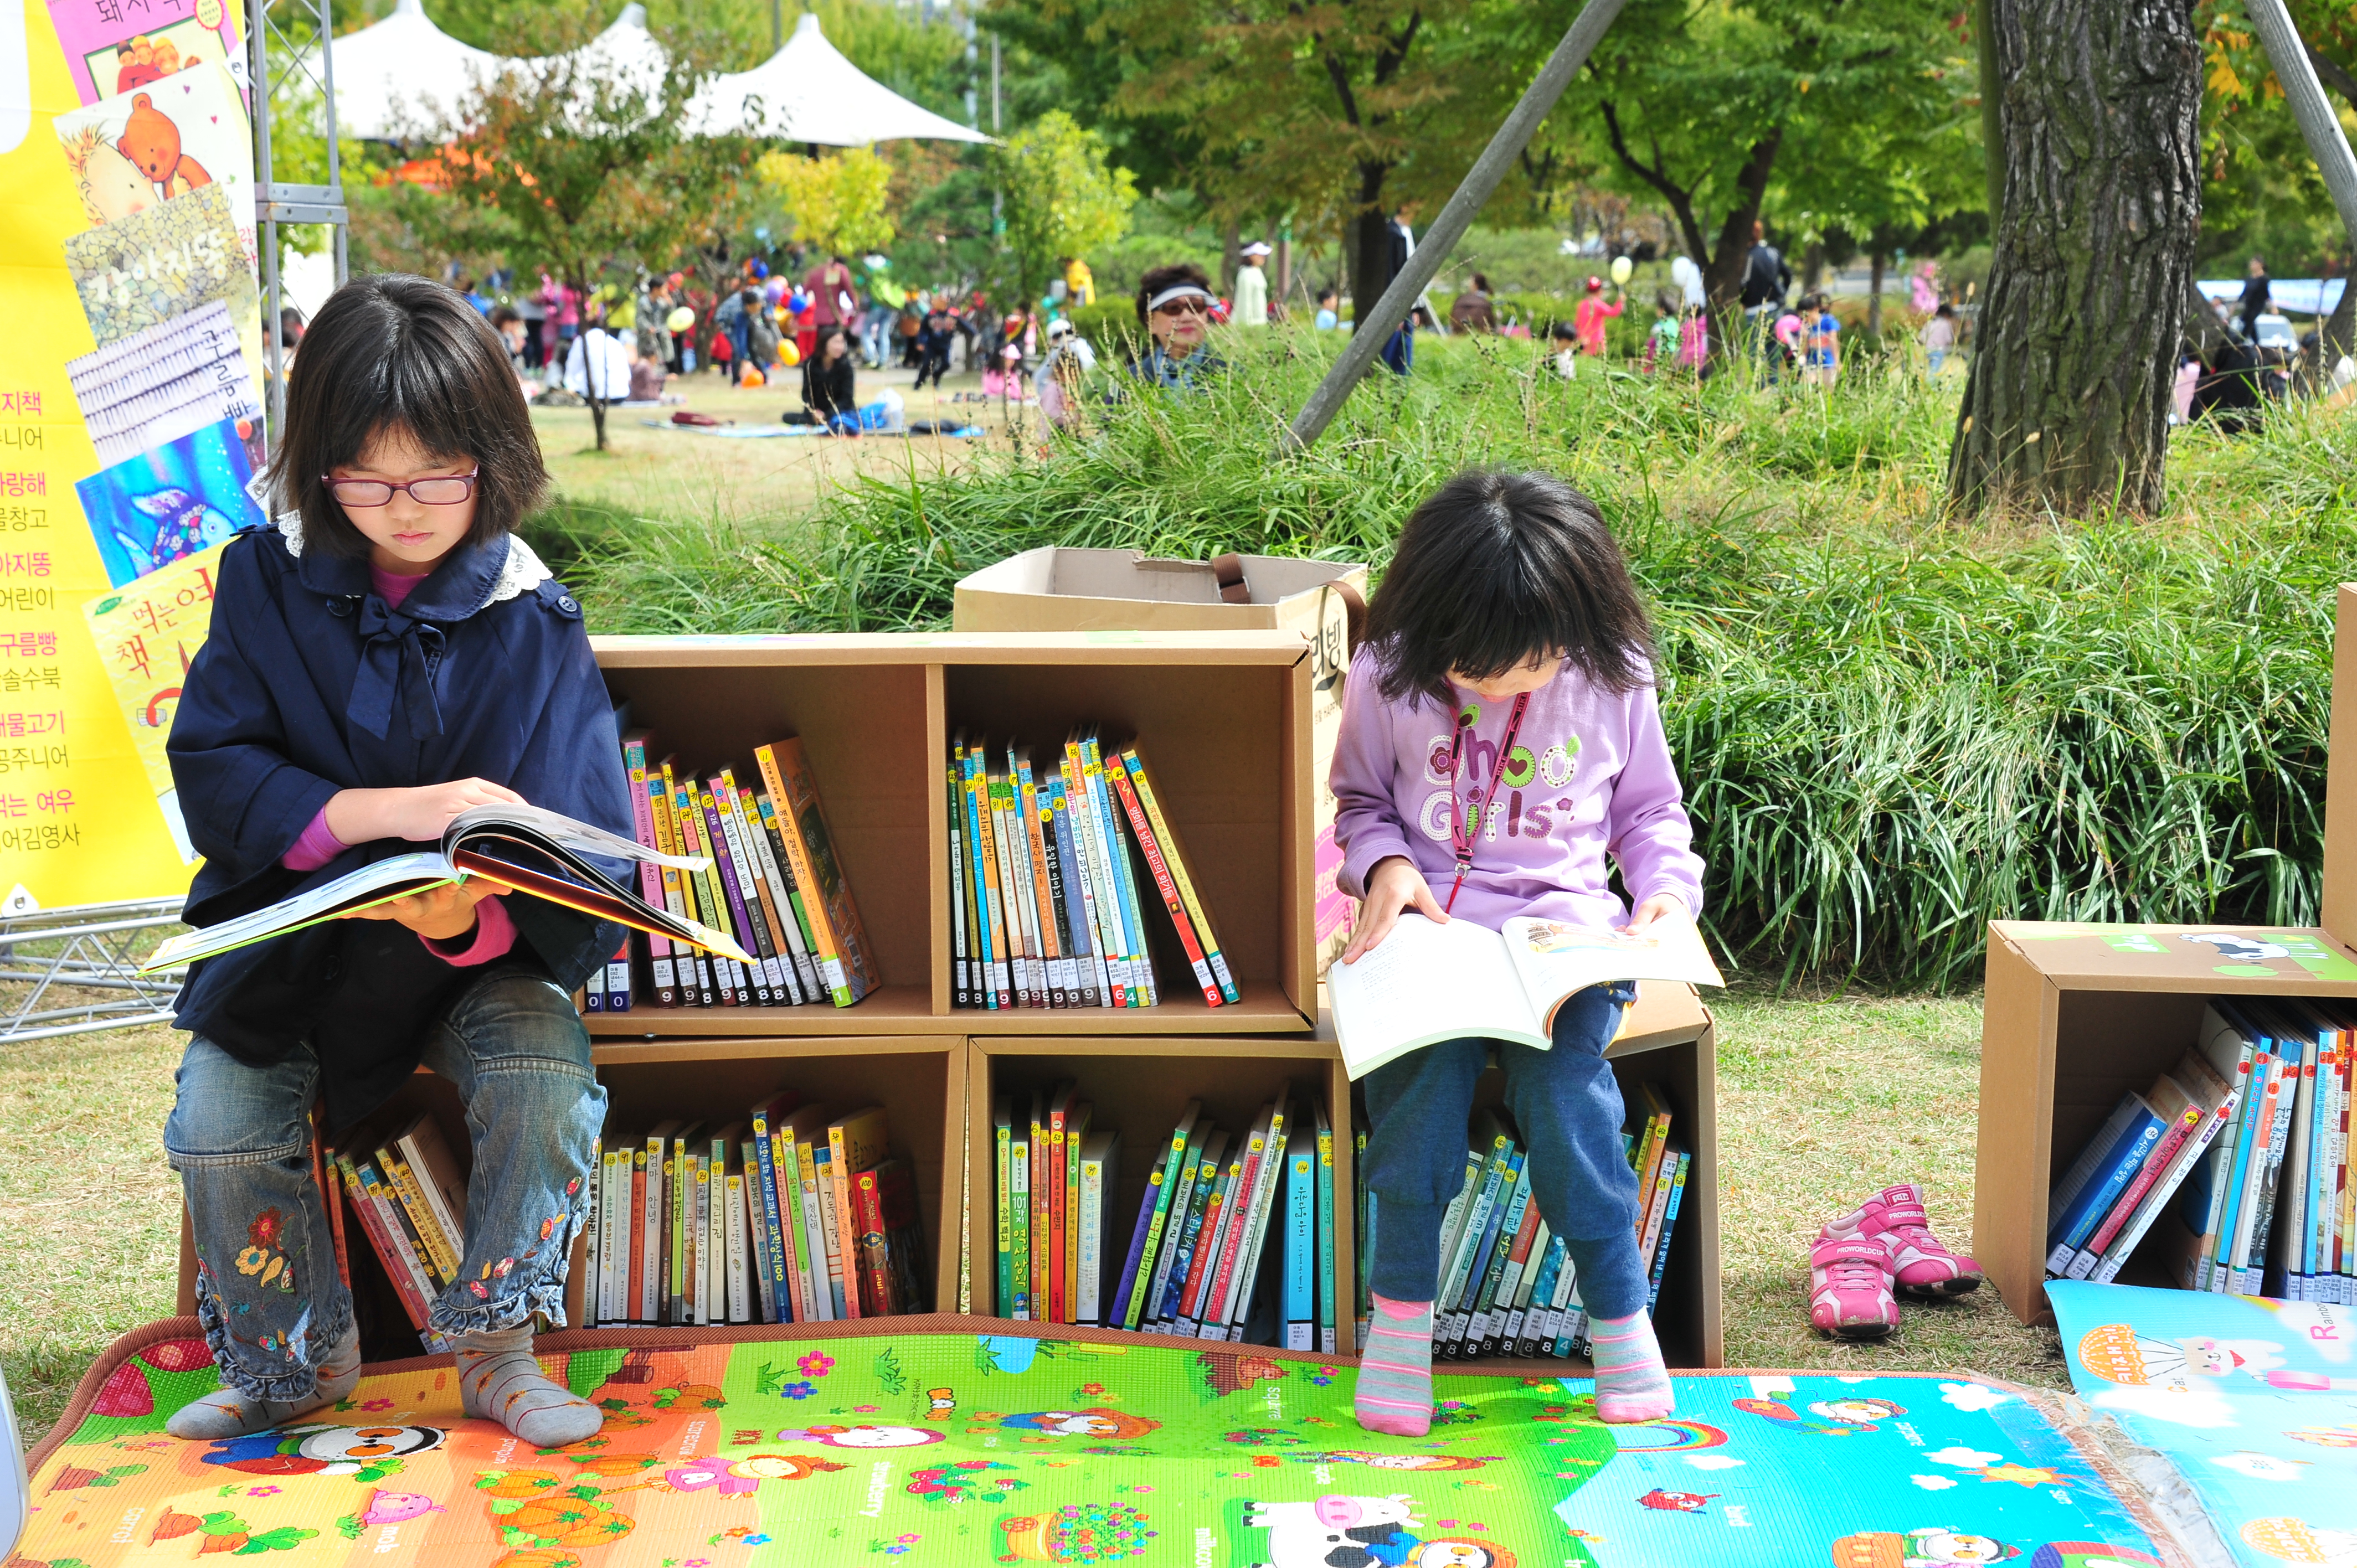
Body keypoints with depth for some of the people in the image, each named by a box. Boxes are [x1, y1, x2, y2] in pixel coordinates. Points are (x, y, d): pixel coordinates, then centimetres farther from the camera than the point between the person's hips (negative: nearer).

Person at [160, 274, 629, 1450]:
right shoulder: (267, 582, -3)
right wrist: (389, 809, -27)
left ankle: (495, 1351, -4)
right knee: (217, 1123, -21)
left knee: (549, 1078, -29)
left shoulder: (531, 623, -8)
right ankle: (289, 1362, 8)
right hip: (292, 924, 1)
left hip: (485, 935, -1)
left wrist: (473, 920, -36)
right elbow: (211, 774, -12)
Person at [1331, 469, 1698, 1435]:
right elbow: (1360, 799, 13)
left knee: (1562, 1082, -27)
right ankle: (1402, 1309, -14)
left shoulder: (1612, 683, 0)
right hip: (1429, 921, 0)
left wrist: (1668, 888, -4)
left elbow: (1650, 809, 15)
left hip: (1565, 928, 0)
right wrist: (1382, 863, -8)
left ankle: (1619, 1312, -8)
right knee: (1423, 1071, -29)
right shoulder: (1389, 675, -2)